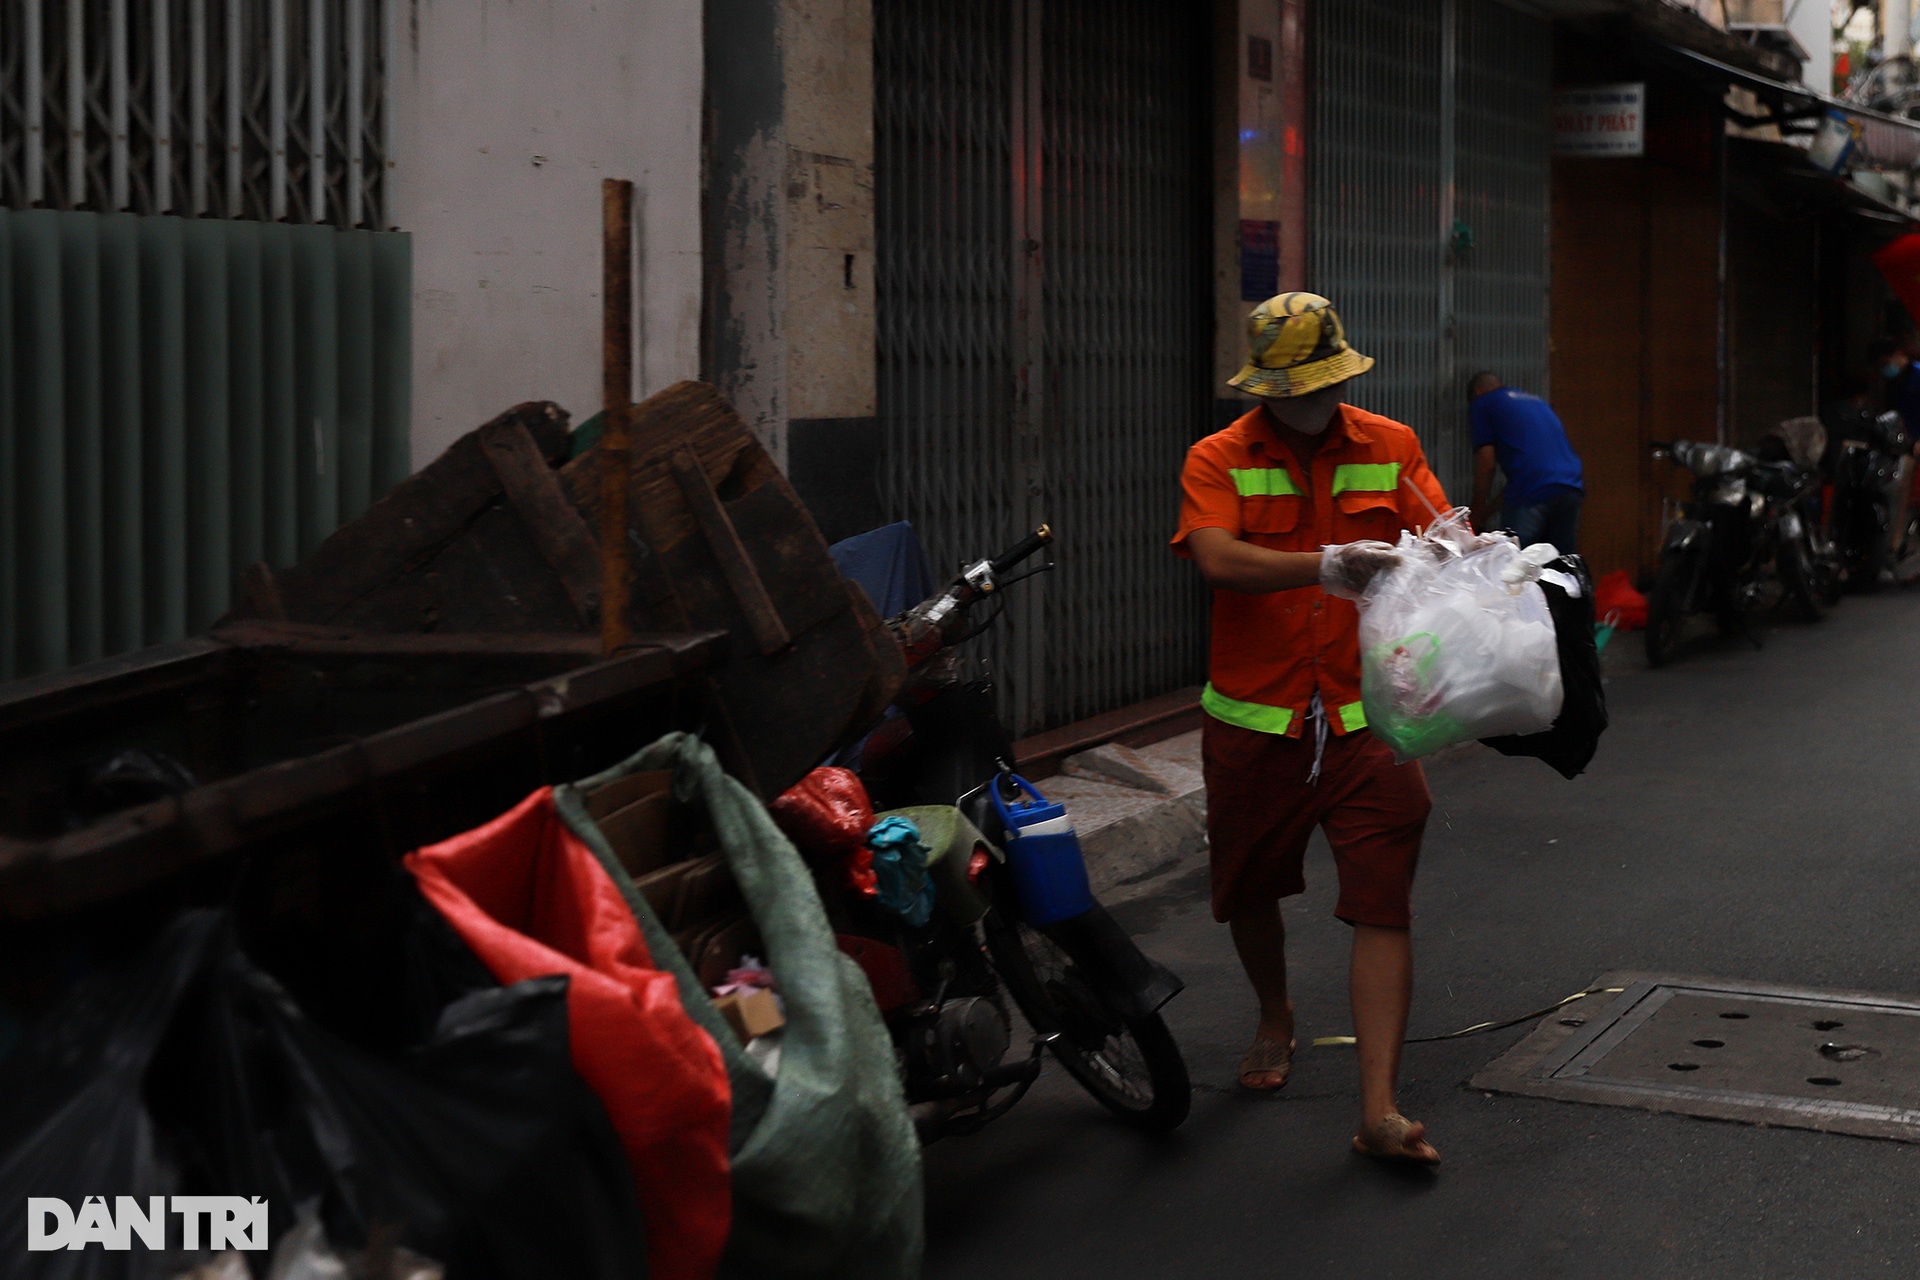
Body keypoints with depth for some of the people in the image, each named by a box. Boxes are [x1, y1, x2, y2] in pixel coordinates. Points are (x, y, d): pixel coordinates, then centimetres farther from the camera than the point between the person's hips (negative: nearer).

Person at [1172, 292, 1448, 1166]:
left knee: (1383, 909, -8)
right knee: (1249, 891, 17)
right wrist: (1326, 565, -34)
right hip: (1255, 722, 0)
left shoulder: (1389, 448, 7)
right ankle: (1275, 1020, 47)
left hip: (1370, 719, 0)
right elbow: (1218, 559, -20)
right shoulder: (1219, 460, -2)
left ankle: (1379, 1109, -7)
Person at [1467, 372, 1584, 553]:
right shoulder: (1536, 402, 32)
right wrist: (1492, 506, 37)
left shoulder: (1482, 404, 12)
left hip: (1530, 495, -6)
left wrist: (1477, 518, 11)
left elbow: (1486, 464, 3)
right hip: (1571, 489, 6)